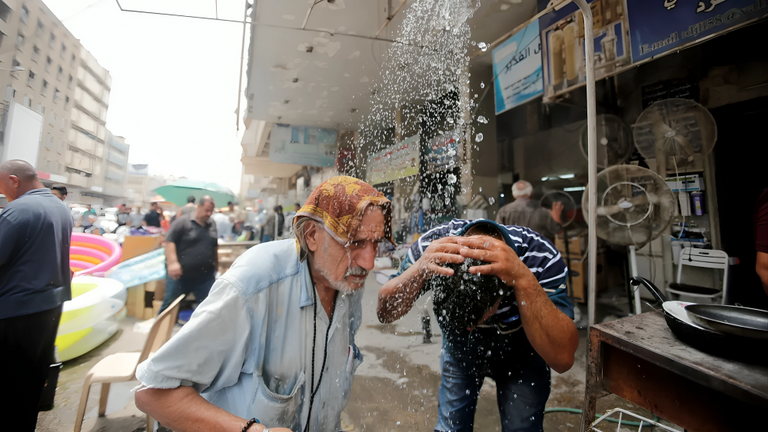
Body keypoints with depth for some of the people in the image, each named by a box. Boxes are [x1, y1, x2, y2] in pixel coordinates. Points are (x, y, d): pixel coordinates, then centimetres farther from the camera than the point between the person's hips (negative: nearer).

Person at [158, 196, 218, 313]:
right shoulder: (183, 222, -8)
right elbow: (169, 241, -13)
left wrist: (216, 266, 18)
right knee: (169, 305, 10)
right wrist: (172, 263, -24)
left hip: (206, 276, 4)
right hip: (180, 275, -4)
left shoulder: (212, 225, 9)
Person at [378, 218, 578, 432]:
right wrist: (418, 270, -48)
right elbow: (385, 313, -28)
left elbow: (562, 358, -38)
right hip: (459, 353, 1)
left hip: (519, 358, 0)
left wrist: (523, 278, -52)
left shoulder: (542, 258, -35)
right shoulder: (434, 244, -32)